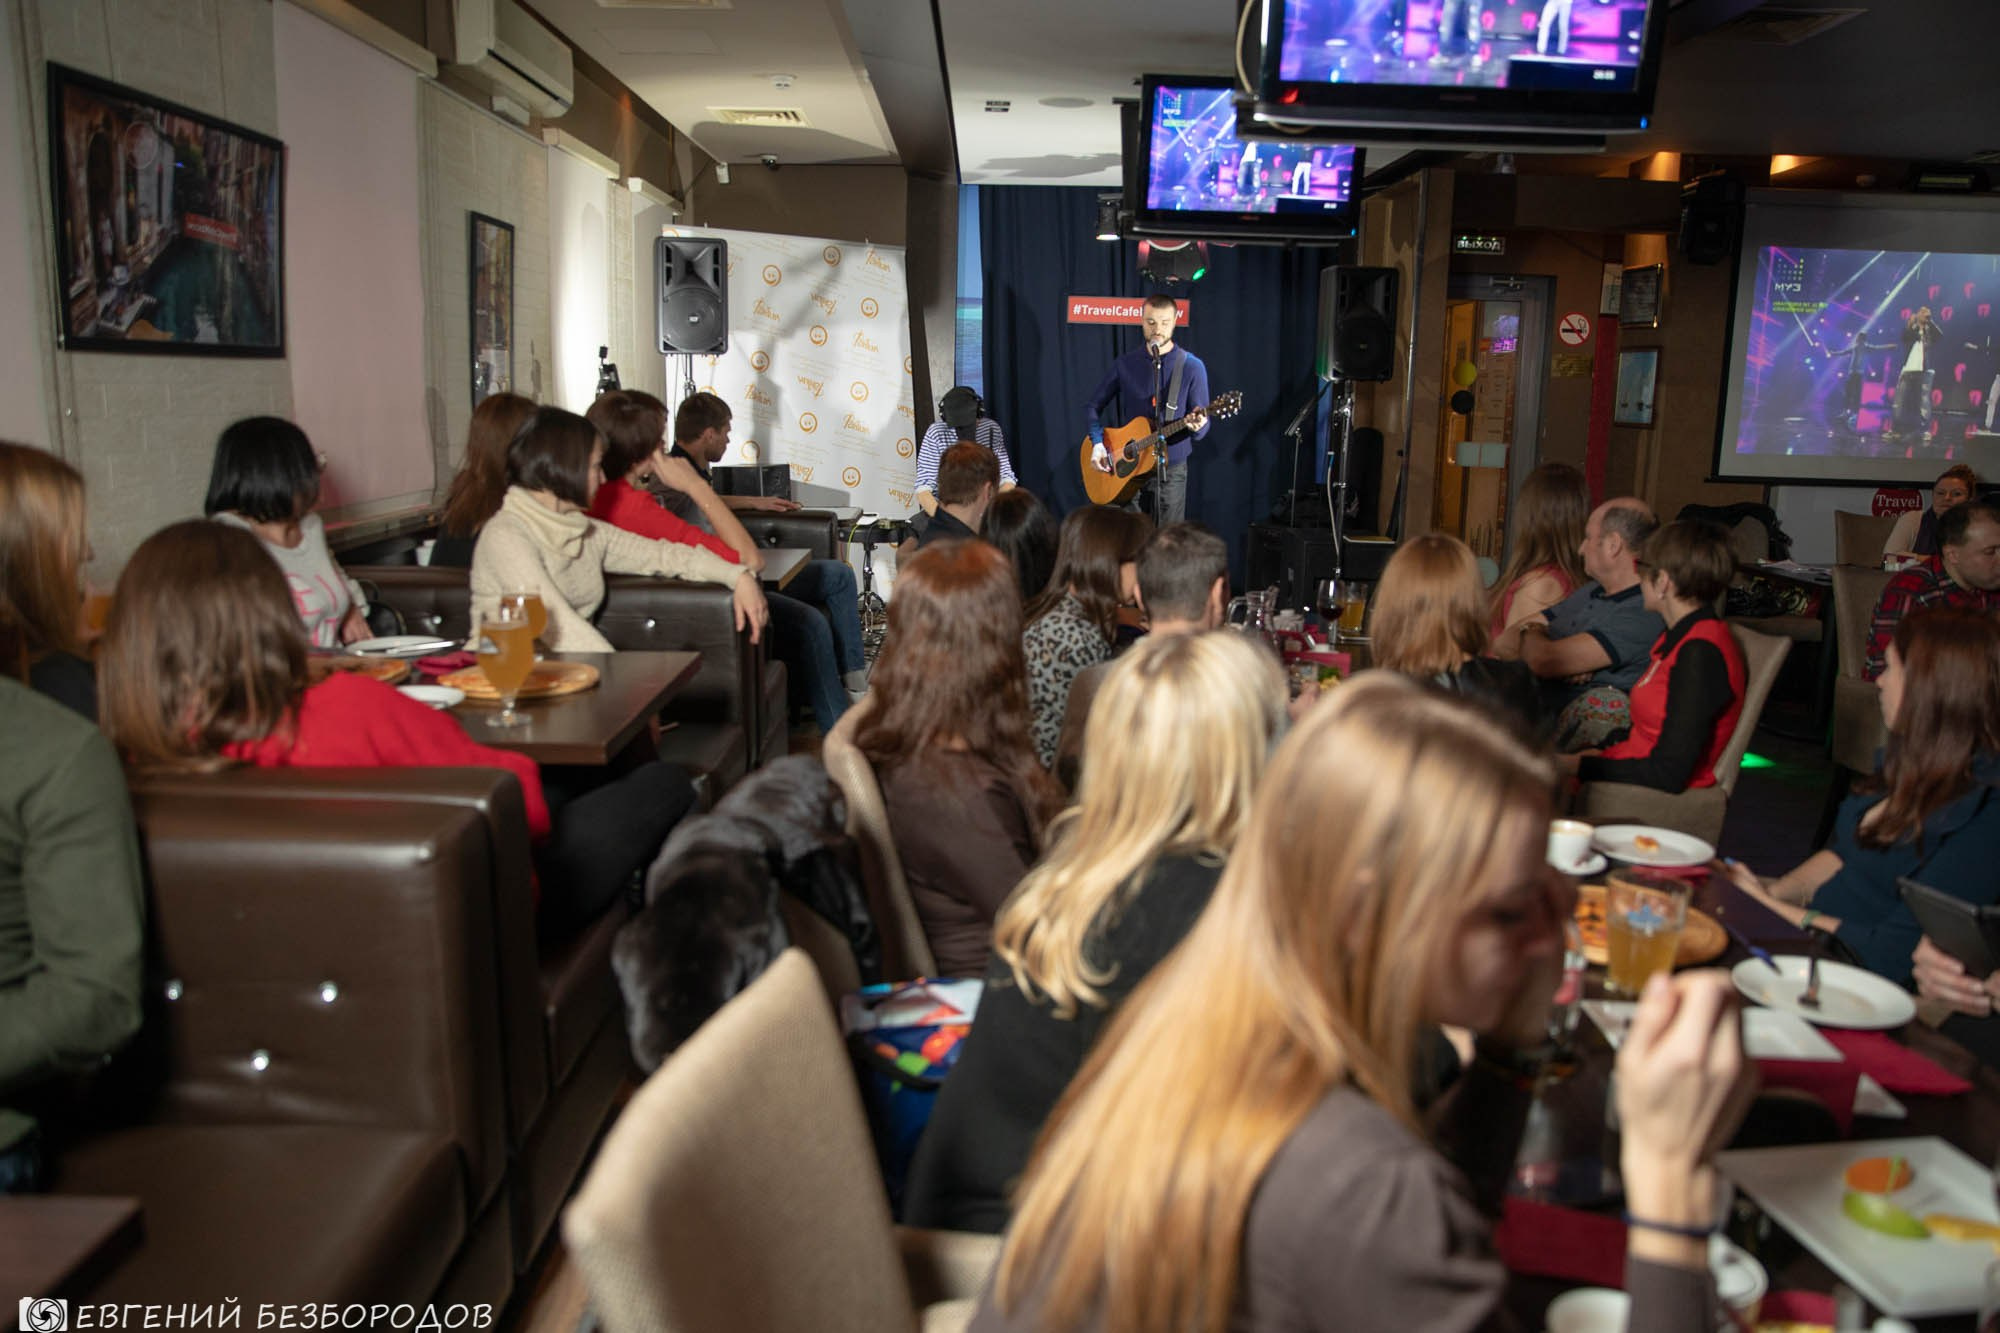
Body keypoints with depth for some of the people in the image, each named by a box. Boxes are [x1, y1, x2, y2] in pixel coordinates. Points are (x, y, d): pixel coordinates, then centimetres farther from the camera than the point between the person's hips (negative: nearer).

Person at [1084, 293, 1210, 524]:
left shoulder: (1192, 366, -3)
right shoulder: (1125, 364, 4)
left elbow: (1202, 427, -3)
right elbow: (1093, 406, 11)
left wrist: (1197, 426, -27)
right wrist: (1097, 443, -5)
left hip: (1170, 471, -2)